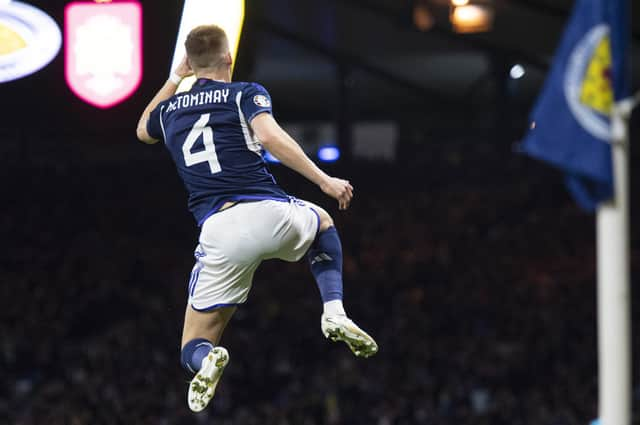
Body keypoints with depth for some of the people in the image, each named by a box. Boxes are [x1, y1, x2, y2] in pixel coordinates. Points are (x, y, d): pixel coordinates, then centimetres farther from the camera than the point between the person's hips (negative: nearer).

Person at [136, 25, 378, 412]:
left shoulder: (169, 110, 19)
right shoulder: (246, 93, 8)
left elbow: (143, 131, 44)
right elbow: (269, 136, -13)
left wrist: (175, 79, 49)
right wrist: (325, 181, -10)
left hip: (220, 233, 1)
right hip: (269, 213, -1)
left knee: (193, 351, 12)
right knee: (322, 222, 38)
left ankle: (207, 360, -28)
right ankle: (335, 314, 13)